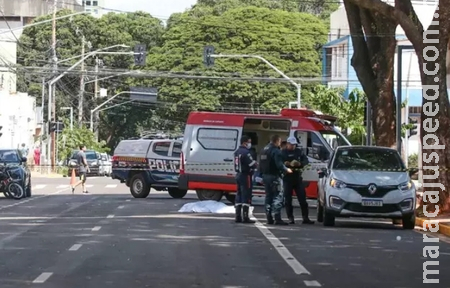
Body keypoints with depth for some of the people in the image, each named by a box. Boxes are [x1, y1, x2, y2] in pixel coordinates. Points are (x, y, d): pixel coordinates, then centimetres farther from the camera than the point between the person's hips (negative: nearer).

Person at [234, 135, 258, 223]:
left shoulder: (237, 152, 13)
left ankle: (238, 217, 15)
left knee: (239, 196, 12)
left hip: (238, 175, 9)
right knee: (246, 196, -6)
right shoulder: (246, 152, -18)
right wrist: (256, 164, 1)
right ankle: (245, 217, -7)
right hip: (246, 176, -9)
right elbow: (253, 165, -22)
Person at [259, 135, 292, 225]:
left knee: (268, 196, 14)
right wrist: (286, 170, -7)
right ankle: (277, 218, -14)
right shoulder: (276, 151, -15)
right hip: (274, 176, -9)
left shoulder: (264, 150, 14)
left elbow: (261, 165, 18)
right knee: (278, 196, -7)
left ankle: (269, 218, 14)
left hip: (265, 176, 9)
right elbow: (279, 164, -22)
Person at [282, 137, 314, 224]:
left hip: (298, 178, 2)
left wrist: (300, 164, -14)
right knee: (288, 200, -1)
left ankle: (305, 218, 4)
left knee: (302, 198, 1)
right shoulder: (283, 153, 1)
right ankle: (290, 218, 4)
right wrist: (289, 164, -26)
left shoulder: (299, 152, 11)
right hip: (287, 178, -2)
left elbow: (306, 161, 7)